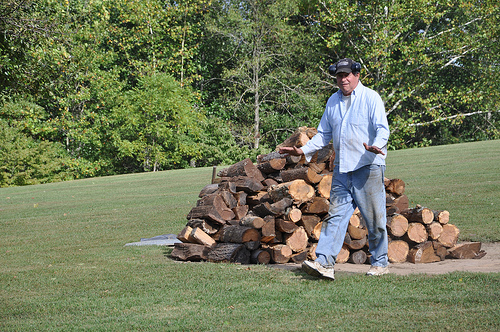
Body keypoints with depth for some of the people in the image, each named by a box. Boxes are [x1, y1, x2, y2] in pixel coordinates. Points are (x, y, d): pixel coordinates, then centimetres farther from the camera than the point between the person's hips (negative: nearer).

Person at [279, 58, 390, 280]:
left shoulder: (371, 98, -2)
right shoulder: (333, 101, 16)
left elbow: (382, 128, -11)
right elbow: (324, 134, 24)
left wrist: (376, 146, -31)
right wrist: (304, 151, 12)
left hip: (368, 167, -5)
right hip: (342, 169, 5)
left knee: (374, 218, 0)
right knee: (335, 215, -3)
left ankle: (380, 263, 13)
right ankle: (324, 263, -10)